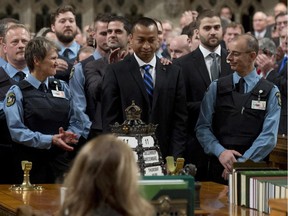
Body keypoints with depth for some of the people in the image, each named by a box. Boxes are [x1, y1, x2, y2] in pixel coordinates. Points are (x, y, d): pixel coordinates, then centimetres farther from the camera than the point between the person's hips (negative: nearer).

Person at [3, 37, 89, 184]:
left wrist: (69, 135, -9)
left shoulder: (62, 87, 14)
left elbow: (77, 121, 13)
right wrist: (49, 140, -20)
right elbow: (17, 130, -12)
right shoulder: (17, 92, -2)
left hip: (61, 161, 4)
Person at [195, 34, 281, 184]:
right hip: (219, 168, 1)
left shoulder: (271, 92, 1)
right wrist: (220, 152, -14)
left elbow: (269, 136, -6)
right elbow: (202, 127, 3)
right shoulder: (216, 88, 7)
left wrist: (241, 162, -15)